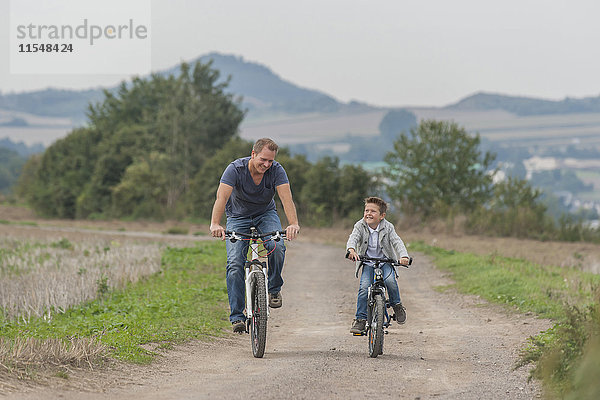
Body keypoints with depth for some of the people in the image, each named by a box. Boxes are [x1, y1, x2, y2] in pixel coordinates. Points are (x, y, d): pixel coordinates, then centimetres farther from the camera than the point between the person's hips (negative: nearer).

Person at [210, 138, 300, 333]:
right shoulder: (235, 169, -26)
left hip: (266, 214, 1)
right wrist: (215, 224, -54)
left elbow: (286, 198, -33)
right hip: (238, 217, -1)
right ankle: (237, 316, -11)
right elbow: (221, 197, -37)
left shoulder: (276, 170, -21)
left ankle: (274, 288, -3)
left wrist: (293, 224, -51)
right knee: (235, 263, -17)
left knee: (277, 247, -29)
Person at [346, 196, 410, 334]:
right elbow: (353, 238, -23)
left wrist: (403, 256, -37)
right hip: (367, 264, 1)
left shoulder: (388, 227, -9)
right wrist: (351, 250, -46)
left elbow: (397, 242, -18)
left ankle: (397, 305, -3)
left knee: (389, 280, -29)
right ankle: (360, 319, -7)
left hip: (385, 262, -1)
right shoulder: (360, 226, -7)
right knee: (364, 287, -18)